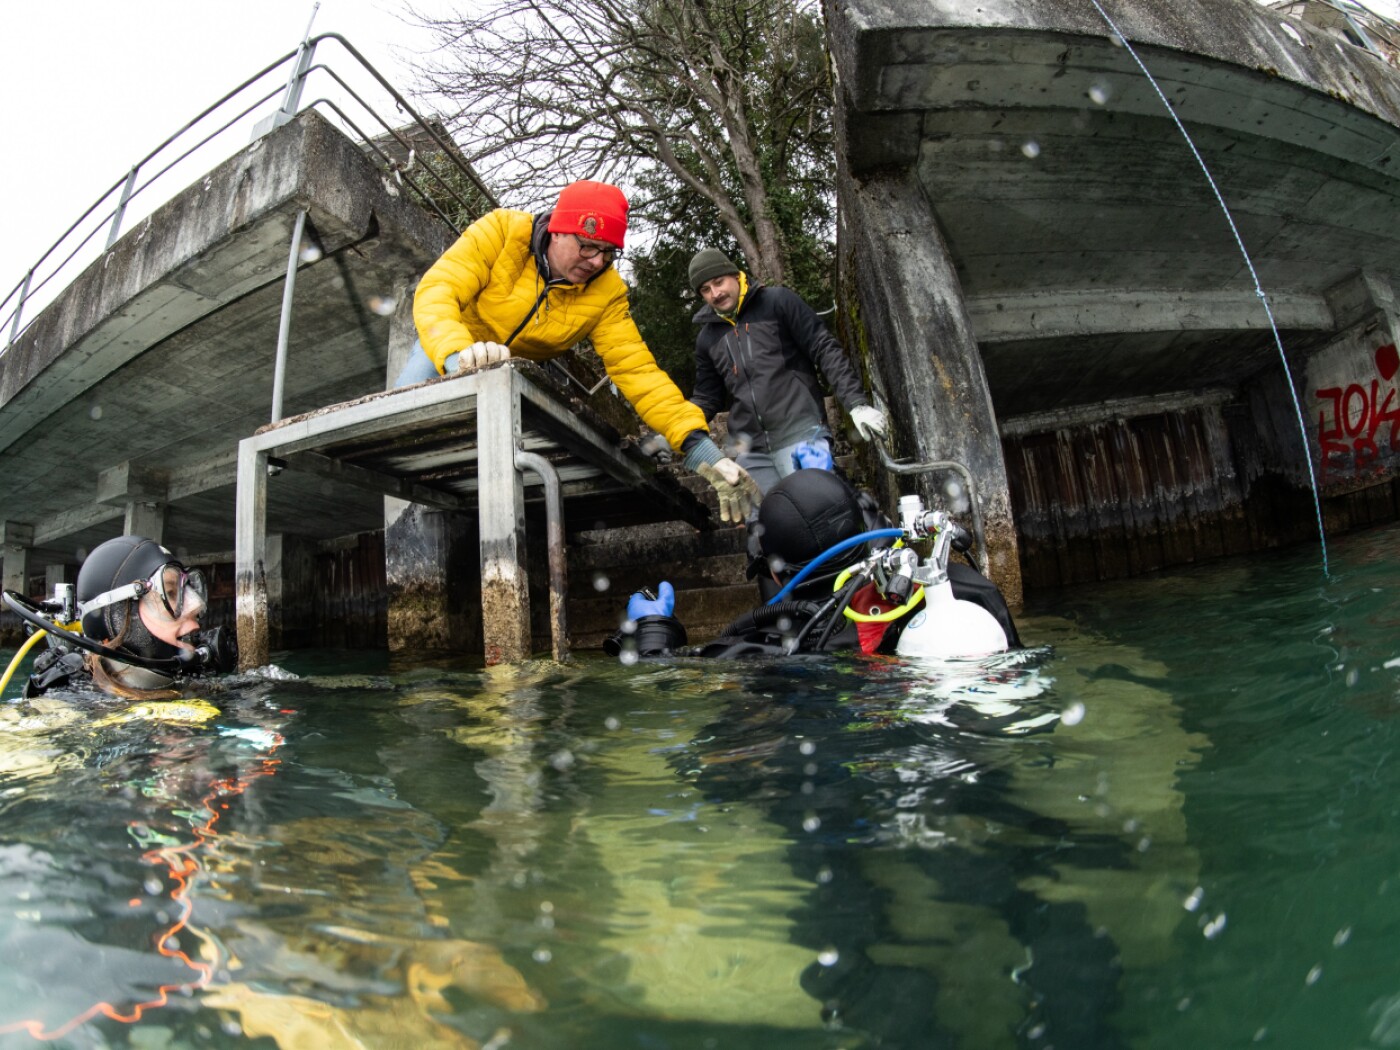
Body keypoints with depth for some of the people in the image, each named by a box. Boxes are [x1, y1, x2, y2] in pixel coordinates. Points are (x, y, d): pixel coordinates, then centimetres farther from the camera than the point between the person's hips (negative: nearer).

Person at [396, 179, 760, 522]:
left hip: (525, 369, 3)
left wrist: (700, 447, -39)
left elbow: (637, 370, -26)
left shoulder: (607, 292, -23)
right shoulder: (502, 231, -30)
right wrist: (458, 354, -62)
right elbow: (437, 292, -39)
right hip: (449, 347, -2)